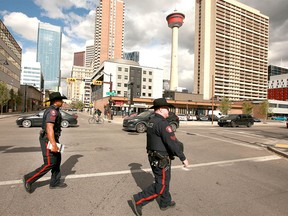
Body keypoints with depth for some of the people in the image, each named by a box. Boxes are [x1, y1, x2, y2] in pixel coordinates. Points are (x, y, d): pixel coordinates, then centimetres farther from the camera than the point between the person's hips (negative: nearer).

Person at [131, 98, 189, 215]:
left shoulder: (151, 122, 7)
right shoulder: (162, 123, -23)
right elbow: (172, 143, -25)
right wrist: (183, 158, -17)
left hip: (153, 157, 10)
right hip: (161, 160, -10)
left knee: (164, 181, 24)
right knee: (161, 186, 6)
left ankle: (165, 203, 41)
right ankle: (138, 200, 10)